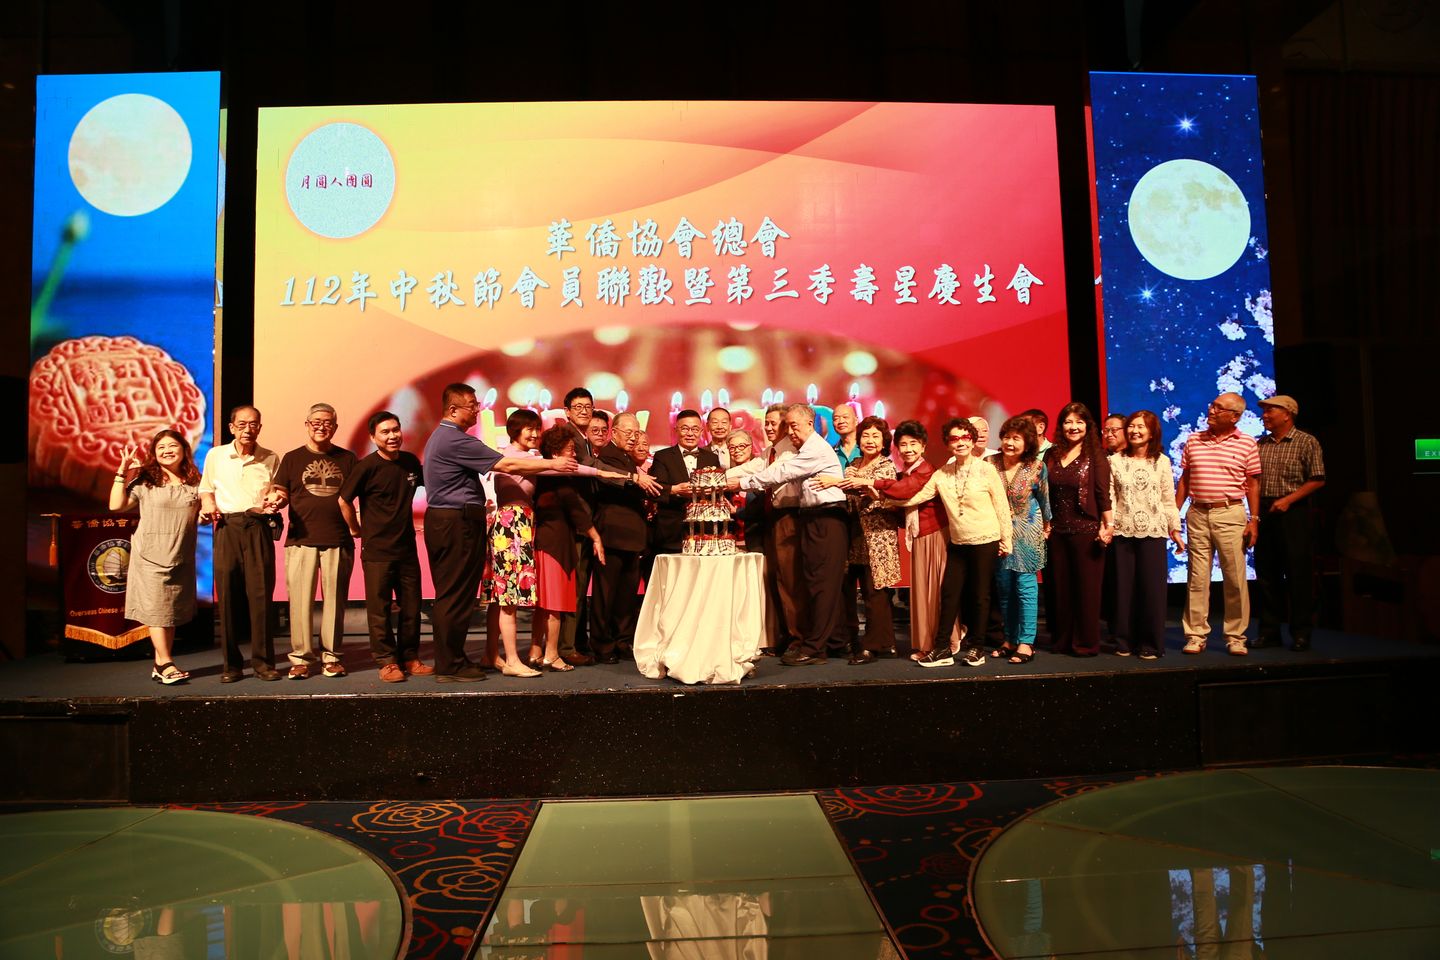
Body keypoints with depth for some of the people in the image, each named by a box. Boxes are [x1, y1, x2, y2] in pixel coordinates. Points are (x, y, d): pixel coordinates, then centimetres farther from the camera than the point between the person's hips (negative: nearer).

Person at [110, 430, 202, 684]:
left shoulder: (195, 483, 7)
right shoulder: (145, 482, 1)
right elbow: (116, 505, -6)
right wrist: (122, 470, -7)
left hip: (182, 558, 3)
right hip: (150, 557, -3)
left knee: (173, 612, 6)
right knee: (156, 610, -3)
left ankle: (160, 665, 15)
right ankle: (166, 663, 2)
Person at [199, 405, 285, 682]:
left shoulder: (270, 459, 10)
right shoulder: (215, 455, 12)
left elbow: (280, 493, 12)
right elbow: (206, 490, 20)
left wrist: (276, 500, -10)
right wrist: (208, 505, -1)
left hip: (259, 527, -1)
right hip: (226, 527, 1)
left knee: (261, 593, -5)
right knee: (227, 595, 0)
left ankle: (263, 662, 3)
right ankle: (231, 664, 9)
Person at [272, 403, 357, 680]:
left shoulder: (347, 459, 12)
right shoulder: (292, 458, 12)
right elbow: (280, 493, 7)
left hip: (338, 541, 1)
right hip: (301, 540, 0)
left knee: (334, 600, 4)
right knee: (300, 600, -1)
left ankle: (331, 656, 13)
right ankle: (301, 657, 8)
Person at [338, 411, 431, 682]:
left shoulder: (411, 461, 4)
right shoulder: (367, 466, -10)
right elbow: (344, 500, -4)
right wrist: (356, 529, 3)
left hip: (407, 548, 5)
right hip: (377, 551, -5)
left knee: (411, 607, 10)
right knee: (379, 609, 2)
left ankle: (410, 658, 22)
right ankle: (387, 661, 13)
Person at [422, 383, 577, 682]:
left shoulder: (440, 436, 16)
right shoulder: (456, 440, -17)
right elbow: (506, 464, -18)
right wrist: (552, 464, -12)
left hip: (441, 520, 11)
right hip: (458, 522, -11)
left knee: (448, 595, 14)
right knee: (456, 596, -3)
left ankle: (448, 659, 22)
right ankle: (450, 666, 4)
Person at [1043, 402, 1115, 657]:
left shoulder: (1095, 457, -3)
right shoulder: (1051, 455, 9)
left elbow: (1103, 494, -6)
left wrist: (1109, 525, -12)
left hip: (1086, 530, -4)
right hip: (1057, 531, 4)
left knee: (1086, 588, 2)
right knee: (1061, 588, 9)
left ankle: (1086, 643, 11)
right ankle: (1062, 641, 19)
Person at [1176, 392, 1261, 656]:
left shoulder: (1247, 443, 2)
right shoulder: (1193, 440, 9)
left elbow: (1252, 484, 3)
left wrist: (1254, 520, -3)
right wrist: (1174, 514, 7)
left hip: (1230, 514, -2)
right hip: (1197, 514, 2)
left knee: (1235, 578, 1)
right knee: (1196, 578, 4)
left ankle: (1235, 637, 11)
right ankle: (1196, 635, 11)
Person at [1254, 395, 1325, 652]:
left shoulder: (1307, 442, -2)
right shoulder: (1260, 444, 12)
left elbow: (1318, 480, -7)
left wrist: (1288, 500, -15)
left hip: (1293, 513, -5)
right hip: (1264, 513, 5)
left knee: (1298, 575, -1)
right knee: (1266, 575, 8)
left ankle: (1301, 634, 8)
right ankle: (1269, 631, 16)